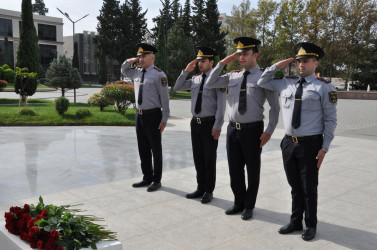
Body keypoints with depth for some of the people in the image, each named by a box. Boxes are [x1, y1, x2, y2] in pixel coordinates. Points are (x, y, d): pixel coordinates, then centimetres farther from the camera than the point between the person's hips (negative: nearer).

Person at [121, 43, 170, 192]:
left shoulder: (158, 74, -10)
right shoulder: (137, 72, 10)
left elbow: (164, 98, -11)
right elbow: (123, 71, 31)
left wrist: (164, 119, -14)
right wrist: (129, 61, 9)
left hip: (152, 115, -7)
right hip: (139, 114, 7)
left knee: (156, 149, 4)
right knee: (143, 149, 13)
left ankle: (157, 180, 17)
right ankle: (147, 178, 27)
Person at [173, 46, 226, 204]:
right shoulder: (195, 79, 10)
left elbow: (221, 105, -10)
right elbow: (177, 88, 12)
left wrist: (217, 126, -14)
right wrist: (186, 71, 1)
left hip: (210, 124, -6)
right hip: (195, 123, 6)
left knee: (209, 159, 5)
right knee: (198, 158, 12)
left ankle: (209, 191, 18)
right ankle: (200, 188, 26)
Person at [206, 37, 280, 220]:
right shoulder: (232, 76, 8)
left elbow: (275, 107, -5)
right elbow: (210, 84, 6)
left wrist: (269, 131, -12)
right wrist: (222, 63, 0)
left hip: (252, 130, -4)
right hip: (233, 128, 5)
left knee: (252, 171, 10)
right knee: (235, 170, 14)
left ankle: (249, 206, 28)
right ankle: (239, 203, 34)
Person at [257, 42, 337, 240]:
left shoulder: (324, 88, -6)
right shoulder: (286, 83, 7)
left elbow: (330, 120, -6)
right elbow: (262, 83, 21)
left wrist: (324, 148, -9)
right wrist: (276, 66, 7)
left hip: (310, 145, -4)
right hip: (289, 143, 4)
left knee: (309, 188, 8)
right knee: (295, 187, 17)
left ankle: (311, 226, 28)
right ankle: (295, 222, 33)